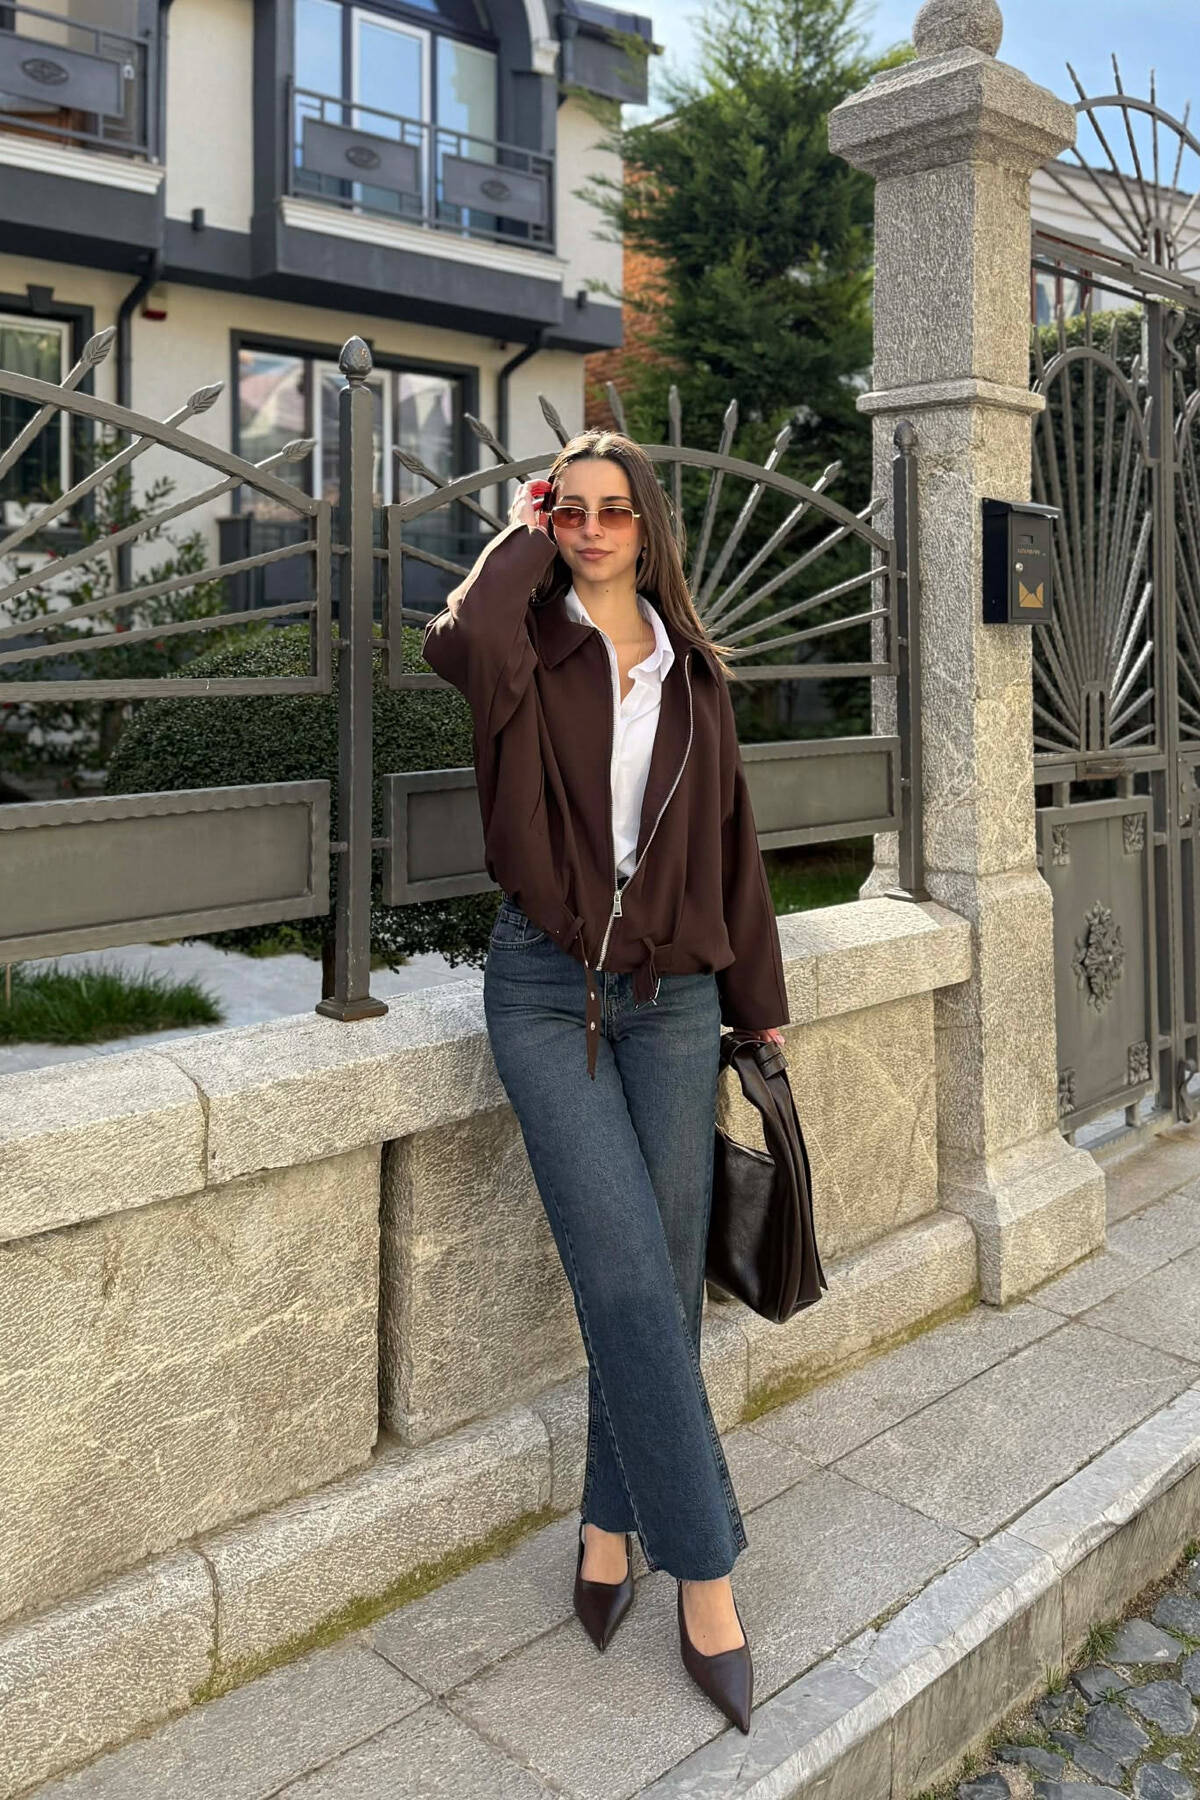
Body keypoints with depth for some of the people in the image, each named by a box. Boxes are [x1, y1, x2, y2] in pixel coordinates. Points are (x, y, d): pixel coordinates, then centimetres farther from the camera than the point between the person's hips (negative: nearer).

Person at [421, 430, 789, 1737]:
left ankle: (611, 1523, 25)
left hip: (673, 992, 4)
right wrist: (520, 539, -6)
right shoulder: (531, 642, 2)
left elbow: (732, 838, 15)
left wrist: (758, 999, 14)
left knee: (662, 1279, 5)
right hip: (548, 988, -3)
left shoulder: (692, 669, 13)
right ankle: (704, 1572, 2)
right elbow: (459, 642, -25)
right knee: (629, 1278, -9)